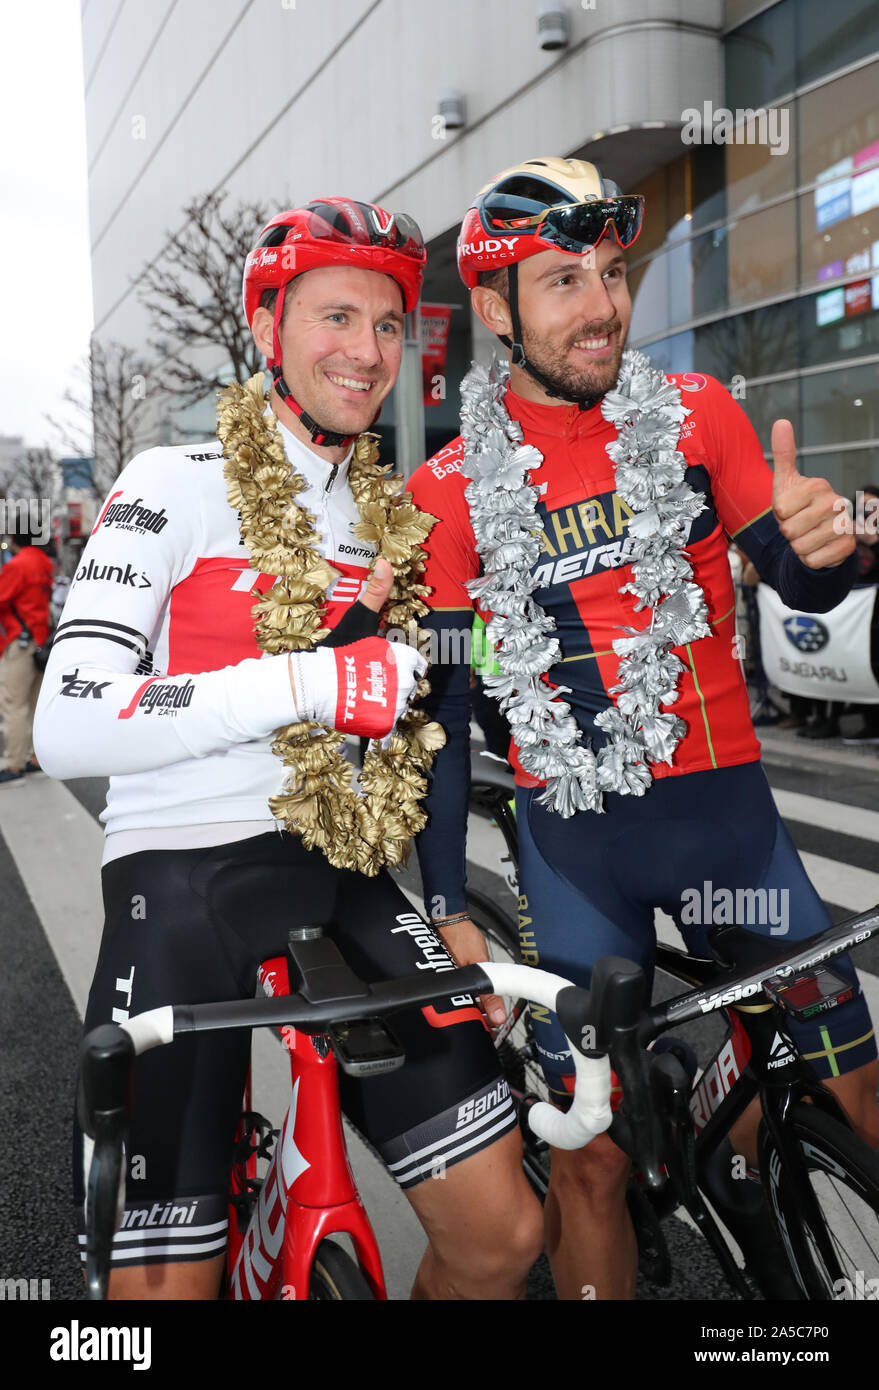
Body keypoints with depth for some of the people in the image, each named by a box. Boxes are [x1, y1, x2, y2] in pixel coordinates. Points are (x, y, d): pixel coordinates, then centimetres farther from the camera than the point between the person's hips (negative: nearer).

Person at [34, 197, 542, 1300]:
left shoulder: (393, 515, 15)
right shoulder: (176, 487, -3)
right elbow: (66, 730, -15)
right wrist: (308, 681, -22)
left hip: (345, 878, 5)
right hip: (183, 880, -4)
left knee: (502, 1235, 1)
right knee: (165, 1278, -2)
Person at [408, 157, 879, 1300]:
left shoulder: (694, 414, 2)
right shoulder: (452, 489, -2)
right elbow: (443, 705, -1)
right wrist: (446, 907, -5)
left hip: (725, 811, 2)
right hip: (573, 842, -1)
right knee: (591, 1160, 5)